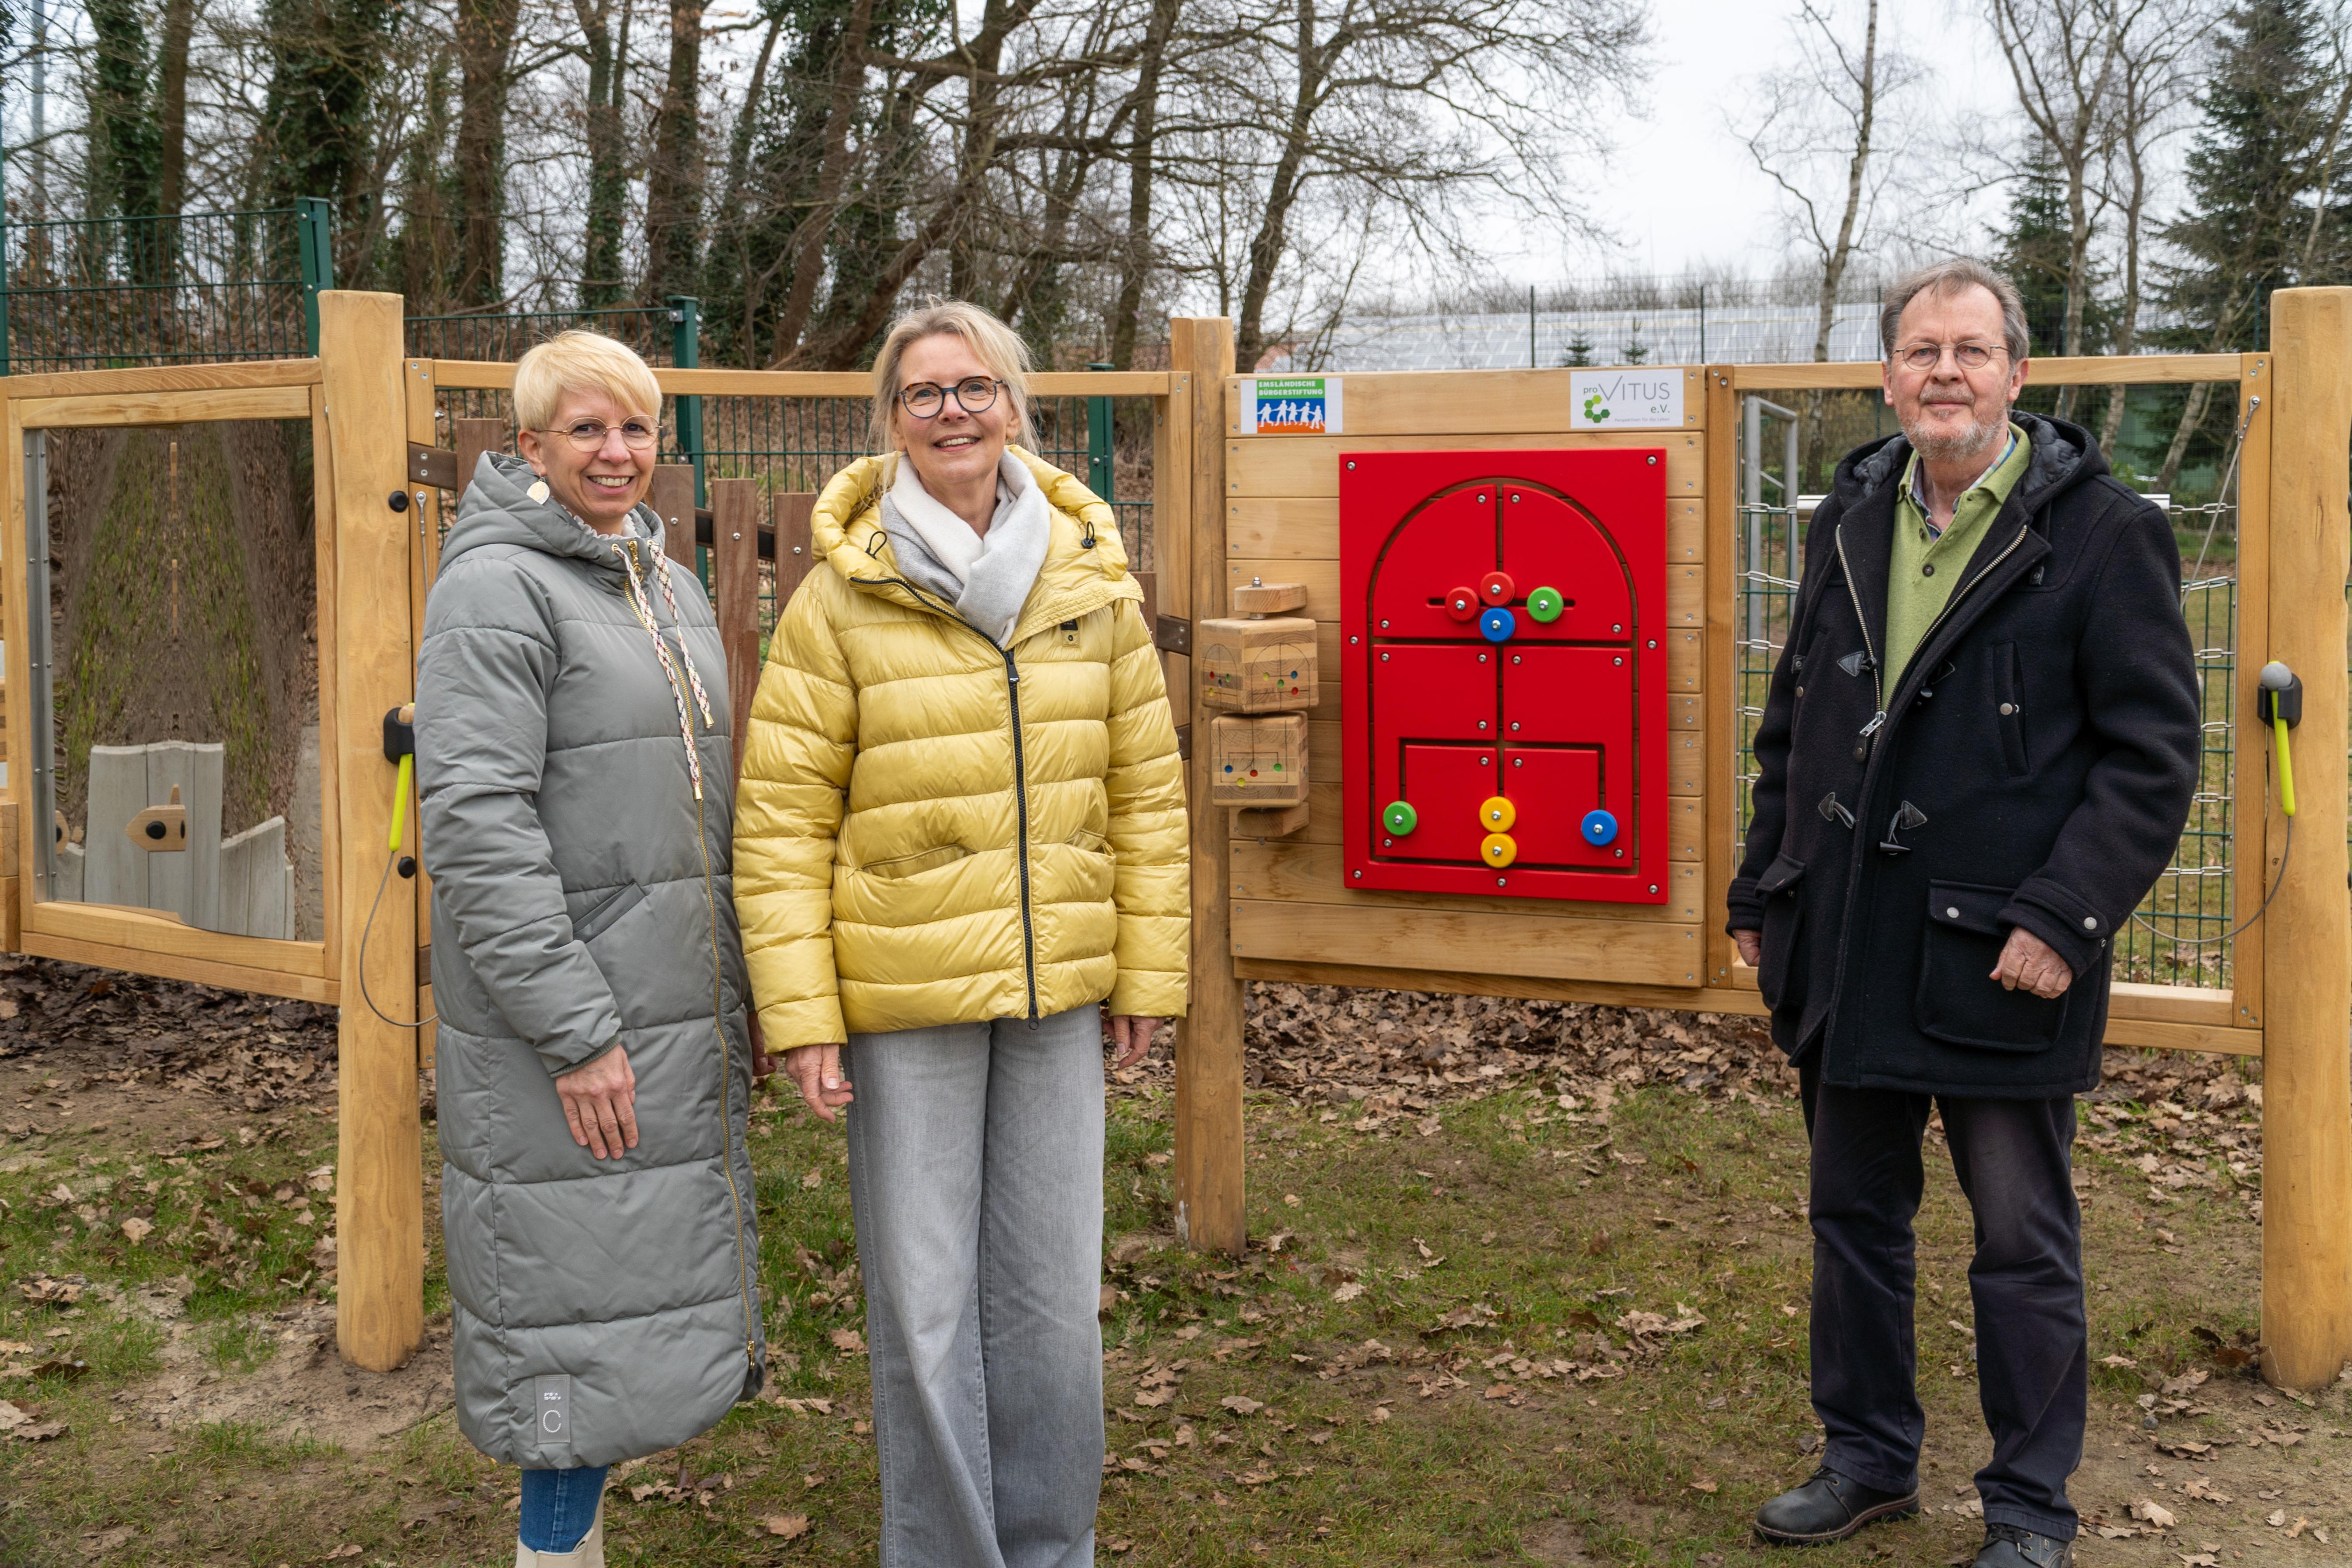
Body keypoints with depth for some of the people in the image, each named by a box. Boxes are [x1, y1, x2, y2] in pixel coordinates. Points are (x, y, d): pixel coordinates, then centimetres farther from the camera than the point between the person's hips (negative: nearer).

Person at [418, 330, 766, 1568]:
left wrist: (743, 990, 16)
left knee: (663, 1280, 13)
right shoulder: (496, 587, -11)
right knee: (578, 1294, -2)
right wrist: (576, 1030, -21)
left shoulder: (668, 586, 15)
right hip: (565, 1017, -8)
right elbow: (475, 824, -19)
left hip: (680, 1016, 8)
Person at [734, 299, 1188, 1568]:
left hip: (1060, 991, 3)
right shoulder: (841, 600, -4)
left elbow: (1144, 789, 9)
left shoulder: (1094, 583, 5)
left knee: (1053, 1297, 11)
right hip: (904, 998, -2)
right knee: (924, 1306, 5)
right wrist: (800, 1012, -11)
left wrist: (1147, 975, 6)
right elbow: (779, 820, -6)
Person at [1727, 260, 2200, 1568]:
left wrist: (2065, 917, -17)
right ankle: (1870, 1460, 34)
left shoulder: (2102, 529, -7)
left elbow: (2155, 753, -10)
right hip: (1851, 951, 6)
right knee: (1855, 1215, 16)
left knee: (2025, 1242, 6)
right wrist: (1766, 892, 13)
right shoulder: (1851, 519, 10)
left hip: (2000, 958, -5)